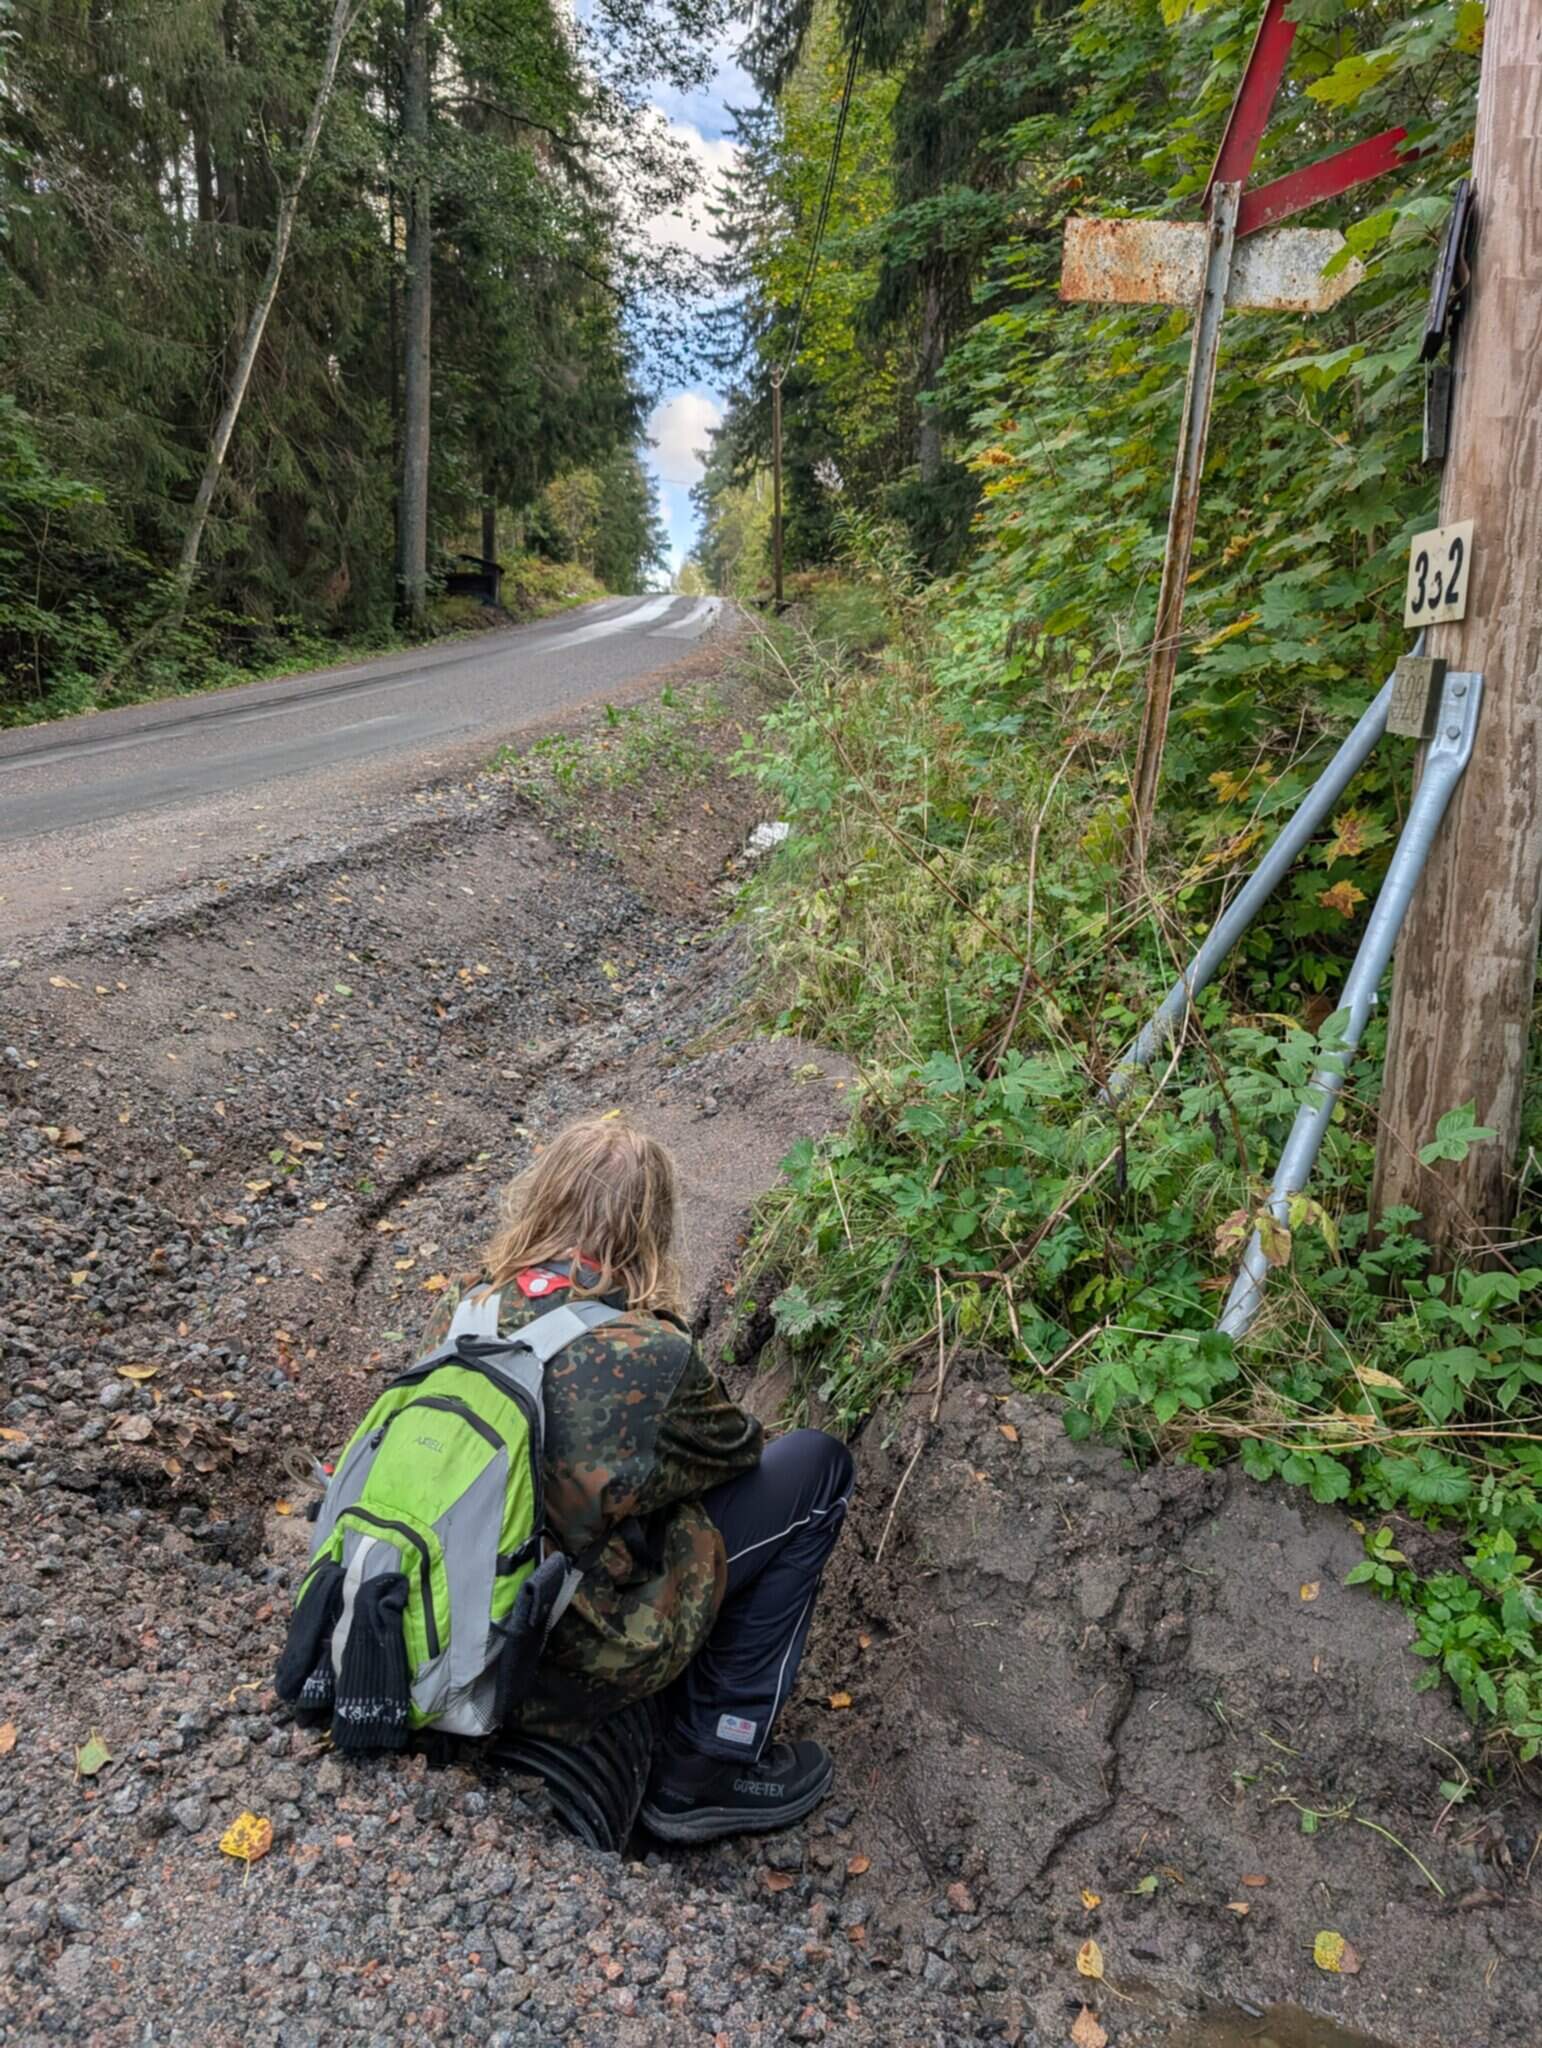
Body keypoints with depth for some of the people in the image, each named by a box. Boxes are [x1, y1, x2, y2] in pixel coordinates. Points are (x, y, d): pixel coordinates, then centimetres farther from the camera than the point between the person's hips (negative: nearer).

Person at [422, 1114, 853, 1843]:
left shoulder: (470, 1303, -6)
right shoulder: (644, 1352, -23)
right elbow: (735, 1450, -2)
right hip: (565, 1667, -6)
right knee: (816, 1464, 1)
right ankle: (708, 1773, 8)